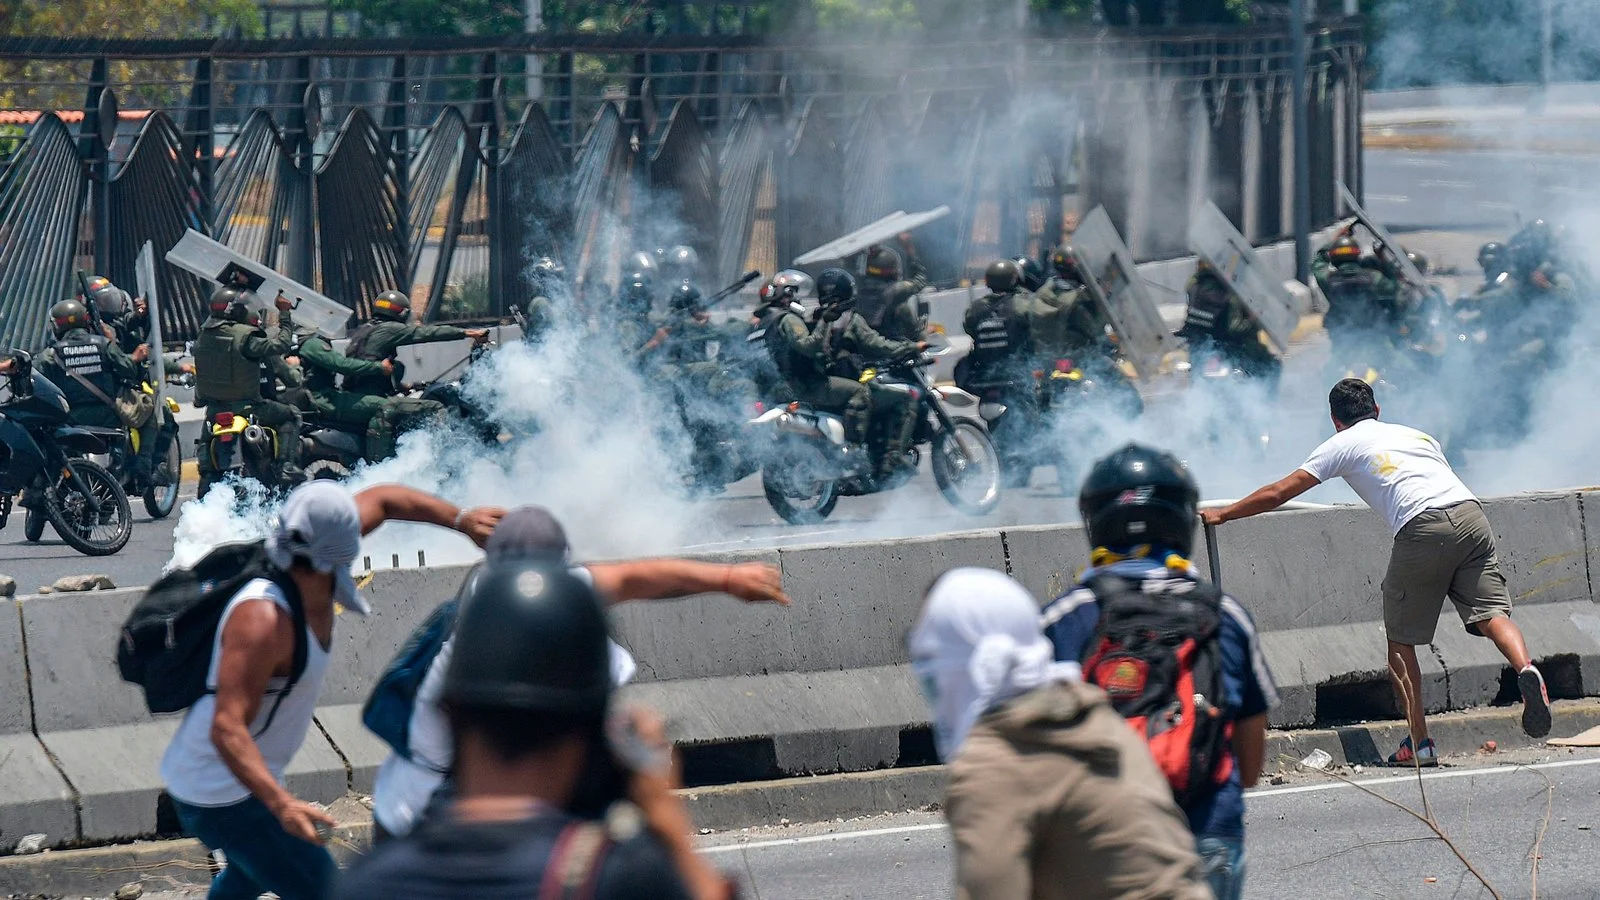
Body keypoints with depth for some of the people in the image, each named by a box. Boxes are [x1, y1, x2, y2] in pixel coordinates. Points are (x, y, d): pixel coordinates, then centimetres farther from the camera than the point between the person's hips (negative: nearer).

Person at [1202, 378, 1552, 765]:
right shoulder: (1416, 434, 33)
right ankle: (1526, 670, -33)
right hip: (1471, 513, 4)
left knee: (1400, 639, 8)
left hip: (1422, 530, -4)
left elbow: (1279, 493, 21)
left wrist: (1221, 515, 32)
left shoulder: (1343, 445, 20)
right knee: (1491, 613, -2)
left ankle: (1419, 742, 2)